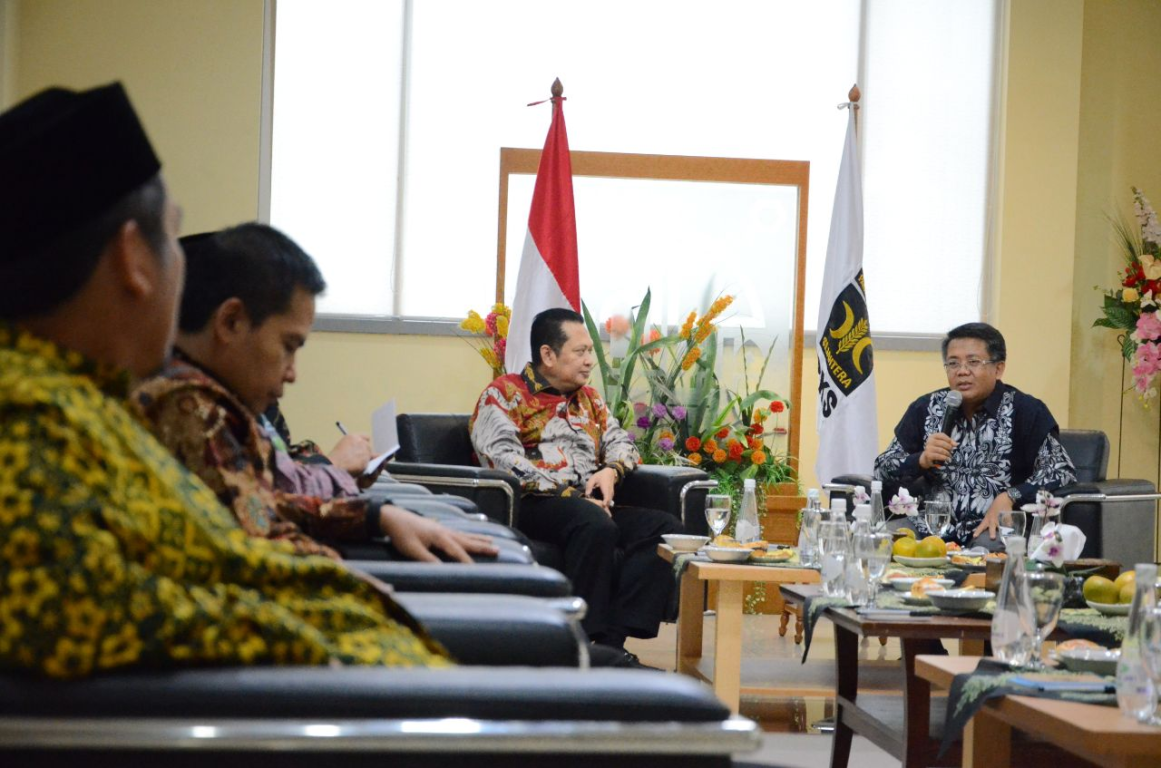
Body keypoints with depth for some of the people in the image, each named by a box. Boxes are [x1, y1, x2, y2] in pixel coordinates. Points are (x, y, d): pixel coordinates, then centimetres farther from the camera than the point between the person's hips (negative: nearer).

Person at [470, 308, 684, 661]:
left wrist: (611, 471, 0)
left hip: (590, 505, 7)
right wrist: (569, 496, -18)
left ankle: (611, 642, -29)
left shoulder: (588, 398, 27)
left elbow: (621, 441, 26)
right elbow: (503, 458, -11)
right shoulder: (504, 394, 3)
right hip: (532, 506, -7)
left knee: (666, 527, -20)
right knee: (595, 526, -38)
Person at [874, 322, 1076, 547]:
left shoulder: (1026, 411, 0)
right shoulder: (925, 409, 10)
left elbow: (1063, 472, -6)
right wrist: (922, 460, -11)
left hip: (994, 528, -3)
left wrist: (1009, 497, -21)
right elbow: (882, 470, 10)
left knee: (990, 546, -36)